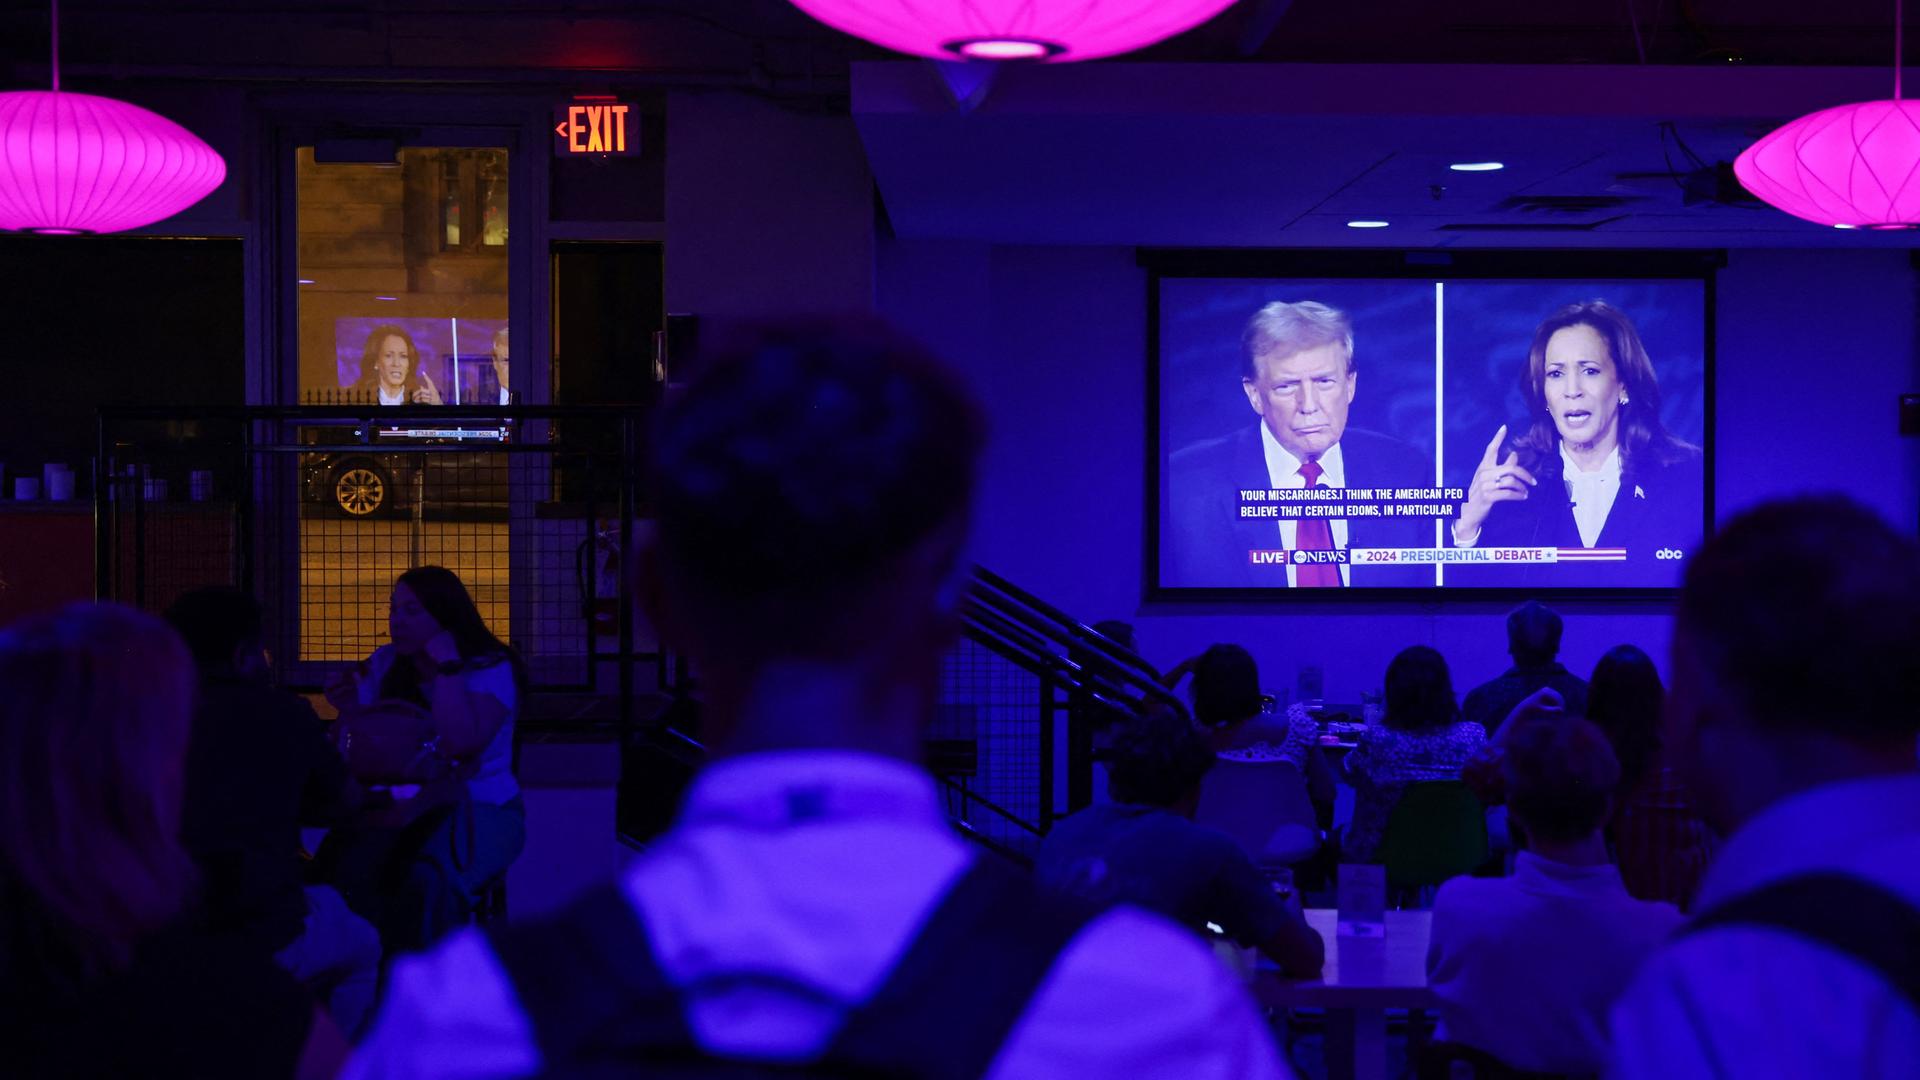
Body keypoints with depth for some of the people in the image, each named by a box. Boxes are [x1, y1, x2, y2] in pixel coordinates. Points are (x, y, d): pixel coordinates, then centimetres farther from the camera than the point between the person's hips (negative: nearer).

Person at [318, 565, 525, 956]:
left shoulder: (491, 669, -5)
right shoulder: (385, 664, 10)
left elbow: (459, 744, -23)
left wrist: (447, 665, -17)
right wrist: (351, 708, -8)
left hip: (478, 811, -4)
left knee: (425, 878, -36)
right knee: (343, 862, -29)